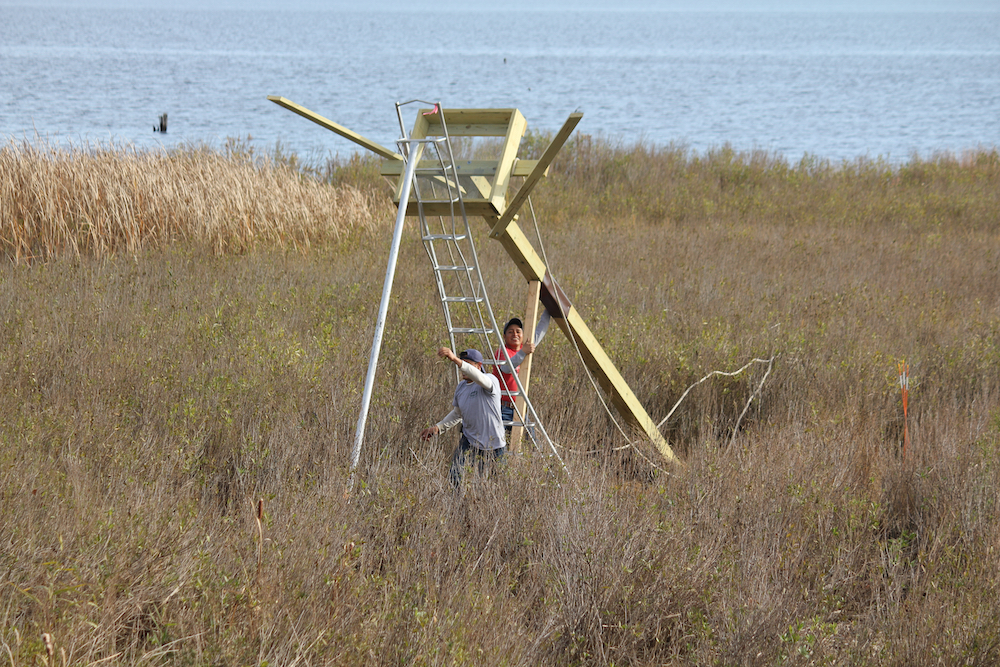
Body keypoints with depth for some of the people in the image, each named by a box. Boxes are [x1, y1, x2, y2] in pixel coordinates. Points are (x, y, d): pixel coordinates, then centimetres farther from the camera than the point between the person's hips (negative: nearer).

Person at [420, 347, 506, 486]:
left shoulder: (490, 380, -13)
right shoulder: (461, 387, 7)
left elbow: (479, 378, -38)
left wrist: (456, 360, -49)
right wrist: (438, 428, 8)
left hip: (493, 445, -4)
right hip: (469, 442, 4)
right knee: (455, 479, -13)